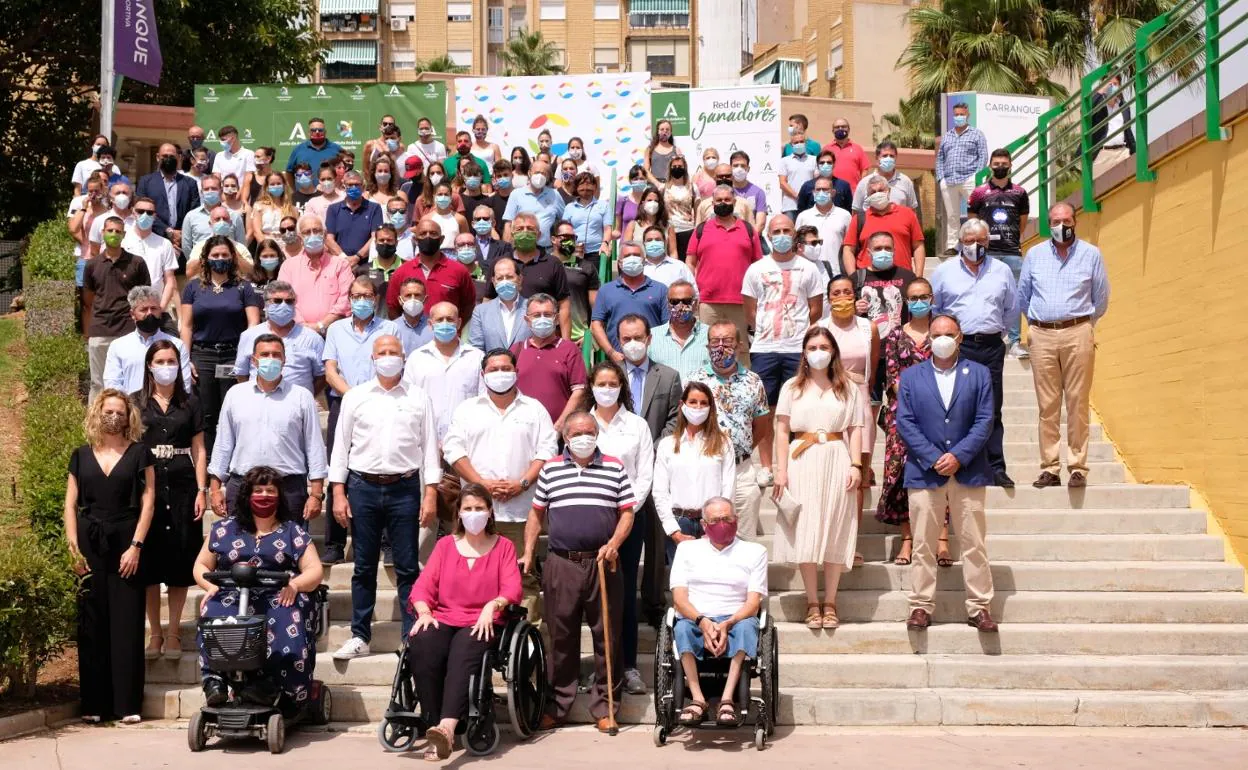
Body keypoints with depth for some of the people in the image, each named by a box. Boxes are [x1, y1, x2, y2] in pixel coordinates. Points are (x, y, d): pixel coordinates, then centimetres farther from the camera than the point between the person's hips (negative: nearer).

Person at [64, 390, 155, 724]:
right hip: (90, 546, 2)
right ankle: (94, 703, 9)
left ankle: (128, 703, 1)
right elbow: (70, 504, 9)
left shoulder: (139, 454, 4)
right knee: (92, 624, 3)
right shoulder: (82, 456, 10)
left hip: (126, 545, -2)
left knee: (126, 623, -2)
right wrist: (73, 547, -2)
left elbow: (148, 502, -2)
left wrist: (136, 546, -10)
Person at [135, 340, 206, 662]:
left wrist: (202, 490, -1)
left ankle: (173, 632, 11)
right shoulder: (135, 402, 6)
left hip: (181, 487, 1)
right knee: (149, 560, 1)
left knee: (180, 561, 1)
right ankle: (155, 633, 11)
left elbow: (198, 450, 8)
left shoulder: (189, 403, 9)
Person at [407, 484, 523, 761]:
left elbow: (512, 590, 0)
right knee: (421, 647, -33)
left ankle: (447, 729, -54)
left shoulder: (503, 546, 14)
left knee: (464, 652, -37)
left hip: (482, 623, -2)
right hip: (444, 620, 3)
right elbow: (423, 586, 11)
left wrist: (492, 605, -21)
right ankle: (433, 724, -30)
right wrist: (424, 612, -10)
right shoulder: (445, 545, 21)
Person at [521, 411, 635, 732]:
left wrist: (614, 544, -10)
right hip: (561, 565, 0)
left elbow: (627, 512, 6)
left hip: (602, 564, 0)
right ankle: (557, 706, 14)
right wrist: (528, 553, 6)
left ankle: (604, 707, 10)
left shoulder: (615, 468, 8)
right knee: (561, 638, 5)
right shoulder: (550, 470, 10)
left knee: (607, 636, 1)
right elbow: (537, 514, 14)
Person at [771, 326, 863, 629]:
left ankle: (830, 602, 6)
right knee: (806, 531, -2)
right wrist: (781, 470, -4)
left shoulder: (847, 389, 12)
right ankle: (812, 602, 4)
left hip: (837, 461, 0)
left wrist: (856, 465, -5)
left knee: (835, 531, 0)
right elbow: (782, 431, 5)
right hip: (802, 462, 0)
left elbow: (855, 430, 7)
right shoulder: (792, 388, 10)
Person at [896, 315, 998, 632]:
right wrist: (934, 458, -11)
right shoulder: (911, 376, 8)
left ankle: (979, 607, 9)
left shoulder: (978, 374, 8)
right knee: (922, 544, 3)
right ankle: (921, 606, 9)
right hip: (924, 472, 0)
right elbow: (905, 422, 0)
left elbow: (984, 421, 0)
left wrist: (958, 456, -12)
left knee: (974, 543, 3)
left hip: (968, 472, 0)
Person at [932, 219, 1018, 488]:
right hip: (957, 347, -1)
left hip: (991, 347, 1)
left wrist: (997, 330, 14)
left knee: (992, 410, 3)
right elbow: (934, 308, 13)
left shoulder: (1002, 270, 11)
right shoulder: (945, 271, 7)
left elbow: (1012, 308, 19)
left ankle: (996, 469, 6)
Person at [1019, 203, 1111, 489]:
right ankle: (1049, 469, 3)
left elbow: (1101, 300, 14)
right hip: (1042, 335, 2)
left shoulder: (1091, 254, 7)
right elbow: (1022, 297, 21)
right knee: (1047, 406, 1)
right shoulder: (1034, 254, 12)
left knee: (1077, 404, -5)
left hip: (1077, 334, -2)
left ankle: (1078, 468, -2)